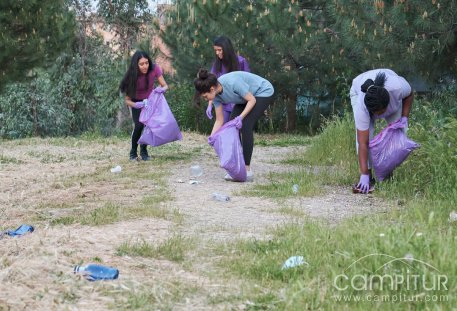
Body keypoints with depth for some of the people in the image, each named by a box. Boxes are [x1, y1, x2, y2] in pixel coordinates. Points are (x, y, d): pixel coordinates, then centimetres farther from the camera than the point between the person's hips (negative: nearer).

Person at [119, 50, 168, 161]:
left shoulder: (155, 69, -28)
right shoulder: (132, 76, -31)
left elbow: (165, 85, -22)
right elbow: (127, 100, -25)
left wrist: (162, 89, -47)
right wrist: (135, 105, -46)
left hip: (150, 99, 2)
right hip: (136, 102, -2)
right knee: (139, 125, -18)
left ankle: (143, 151, 11)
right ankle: (133, 152, 3)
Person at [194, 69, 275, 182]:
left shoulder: (233, 82, -36)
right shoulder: (216, 94, -13)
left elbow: (252, 100, -25)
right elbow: (219, 120, -7)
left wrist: (241, 117, -36)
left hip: (264, 92, -7)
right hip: (246, 98, 7)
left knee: (245, 125, -19)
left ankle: (247, 170, -17)